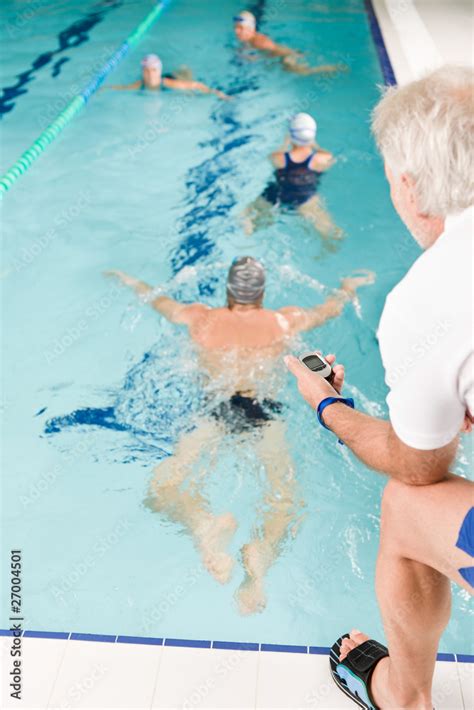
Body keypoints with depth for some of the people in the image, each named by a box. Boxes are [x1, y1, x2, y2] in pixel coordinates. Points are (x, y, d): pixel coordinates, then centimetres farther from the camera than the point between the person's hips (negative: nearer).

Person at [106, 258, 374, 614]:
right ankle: (261, 552, -40)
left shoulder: (202, 320, 22)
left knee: (164, 484, -7)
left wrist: (133, 281, 60)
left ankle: (204, 524, -40)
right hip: (265, 409, 1)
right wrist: (349, 287, 61)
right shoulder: (282, 322, 23)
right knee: (286, 495, -8)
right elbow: (330, 309, 40)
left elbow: (158, 301, 40)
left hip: (217, 407, 0)